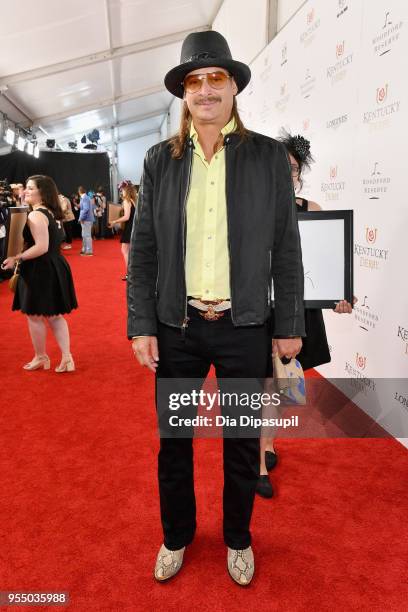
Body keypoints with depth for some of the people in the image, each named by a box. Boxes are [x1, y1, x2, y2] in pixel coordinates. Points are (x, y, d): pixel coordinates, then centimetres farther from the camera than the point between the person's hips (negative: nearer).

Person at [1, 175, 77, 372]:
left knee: (34, 316, 8)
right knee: (54, 315, 15)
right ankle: (66, 358, 14)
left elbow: (41, 247, -26)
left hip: (39, 271, -9)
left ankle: (41, 357, 23)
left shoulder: (35, 216, -17)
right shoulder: (52, 213, 12)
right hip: (55, 267, 9)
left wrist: (17, 258, -18)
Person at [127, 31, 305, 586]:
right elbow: (143, 248, 2)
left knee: (243, 443, 14)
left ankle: (238, 539, 39)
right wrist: (141, 325, -3)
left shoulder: (269, 156, 0)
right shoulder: (160, 160, 3)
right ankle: (177, 537, 40)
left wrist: (291, 325, -1)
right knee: (173, 441, 15)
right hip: (176, 327, 1)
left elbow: (286, 248, 0)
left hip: (245, 328, -1)